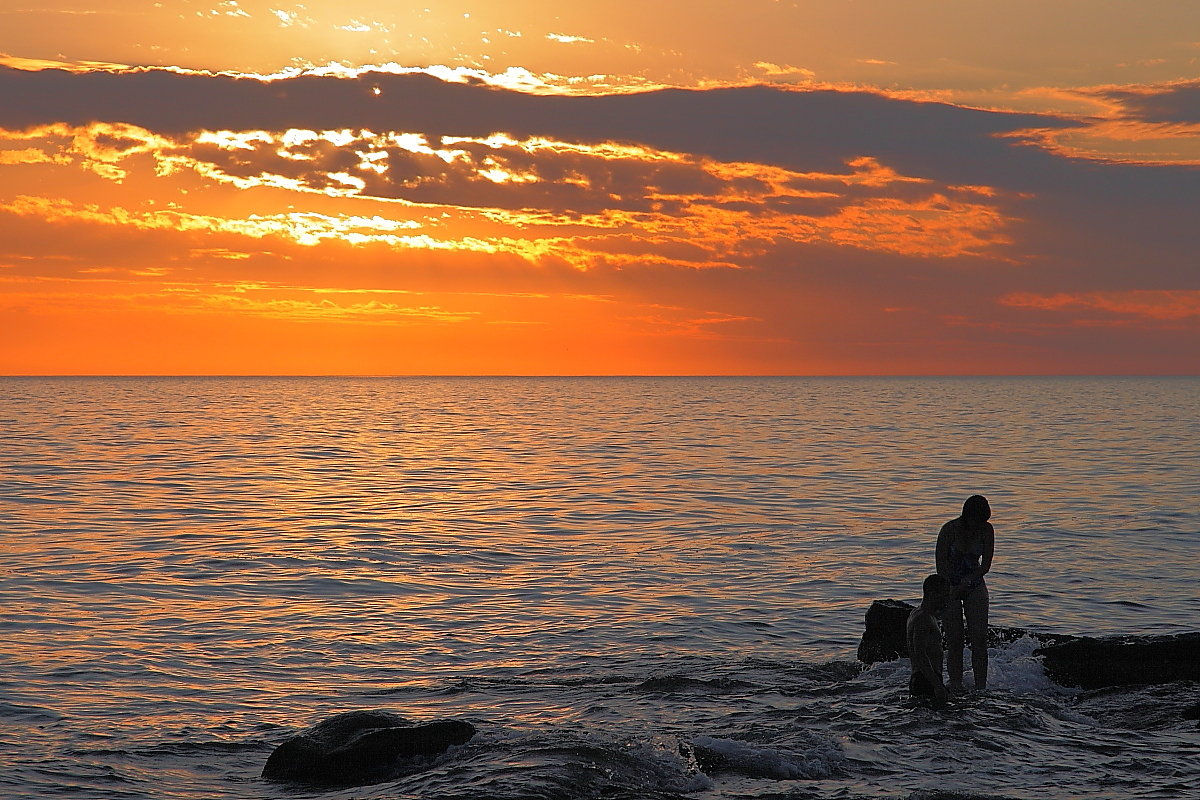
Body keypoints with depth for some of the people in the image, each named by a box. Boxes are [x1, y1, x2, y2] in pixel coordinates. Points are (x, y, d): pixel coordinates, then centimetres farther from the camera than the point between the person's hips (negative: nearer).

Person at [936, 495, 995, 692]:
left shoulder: (986, 530, -7)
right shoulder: (950, 529, -16)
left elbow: (986, 564, -4)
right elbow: (941, 565, -13)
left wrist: (966, 582, -15)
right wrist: (950, 590, -18)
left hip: (975, 586, 3)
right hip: (950, 585, -3)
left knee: (980, 637, -7)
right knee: (954, 640, -6)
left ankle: (981, 687, -5)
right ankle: (956, 685, -2)